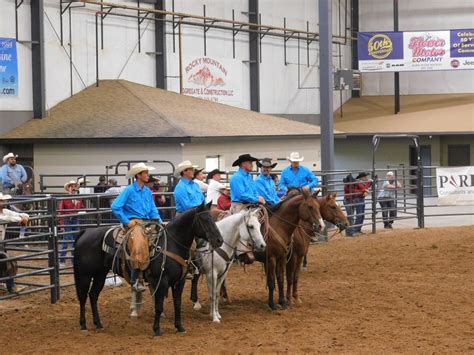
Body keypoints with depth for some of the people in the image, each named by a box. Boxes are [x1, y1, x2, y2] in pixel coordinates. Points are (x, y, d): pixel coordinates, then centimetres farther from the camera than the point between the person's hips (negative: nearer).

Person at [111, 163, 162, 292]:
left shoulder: (147, 191, 16)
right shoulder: (129, 190, -4)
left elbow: (153, 210, 20)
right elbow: (115, 207, -10)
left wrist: (160, 223, 6)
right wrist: (126, 222, -12)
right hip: (133, 222, -7)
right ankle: (136, 280, -20)